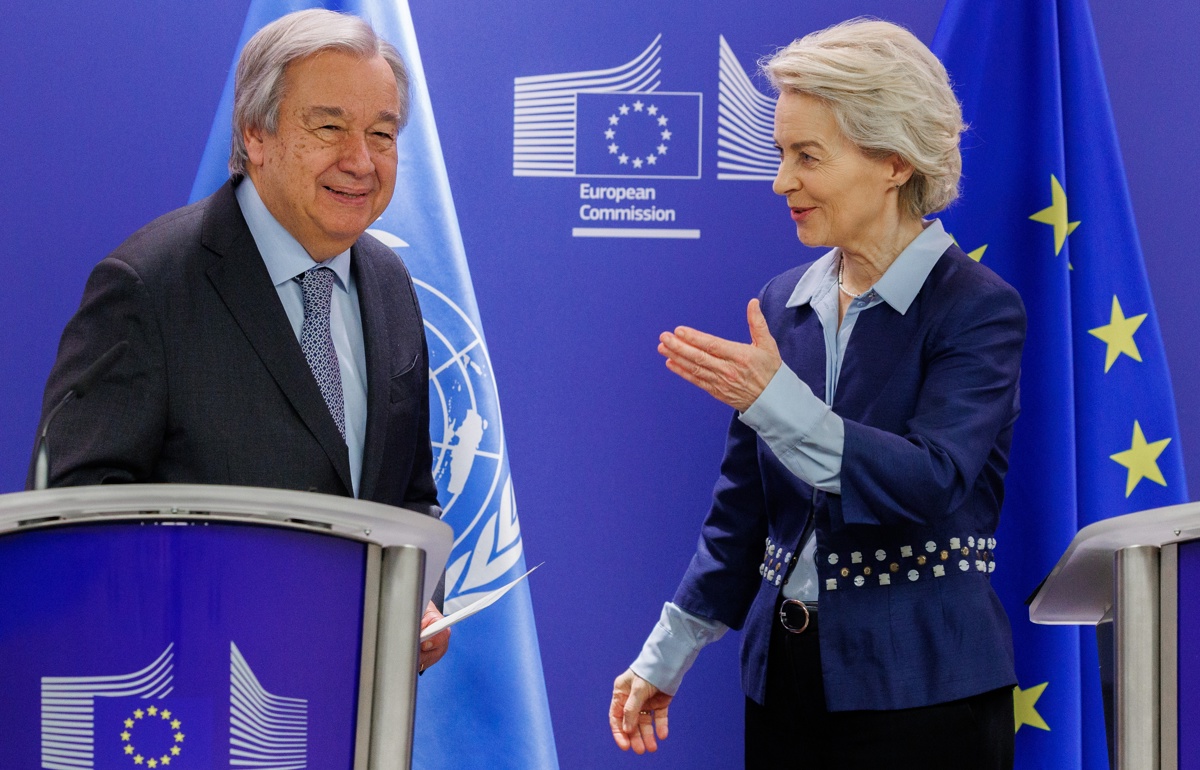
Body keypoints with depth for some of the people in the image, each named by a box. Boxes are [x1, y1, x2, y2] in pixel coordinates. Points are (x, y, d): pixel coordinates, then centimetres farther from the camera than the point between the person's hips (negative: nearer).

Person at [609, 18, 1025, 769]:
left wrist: (773, 400, -31)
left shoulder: (978, 308, -10)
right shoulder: (782, 305, 8)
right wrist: (668, 653, 12)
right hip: (786, 678, 5)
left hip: (920, 690, -5)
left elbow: (933, 482, -23)